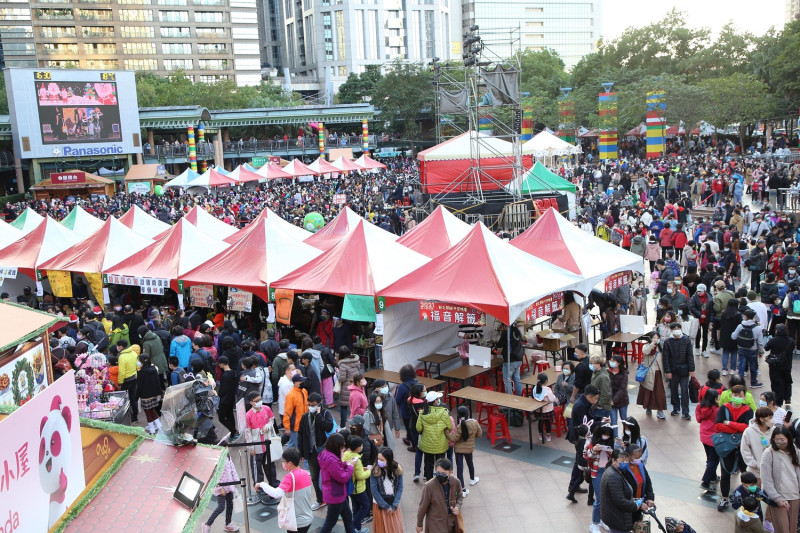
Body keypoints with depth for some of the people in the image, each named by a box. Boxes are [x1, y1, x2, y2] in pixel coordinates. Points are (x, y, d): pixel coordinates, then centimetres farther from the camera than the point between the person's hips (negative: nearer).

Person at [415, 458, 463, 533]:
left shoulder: (456, 482, -15)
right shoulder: (429, 486, -27)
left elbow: (460, 497, 7)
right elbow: (423, 506, -13)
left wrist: (457, 507, -13)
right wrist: (419, 524, -2)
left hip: (451, 520, 4)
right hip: (435, 523, -4)